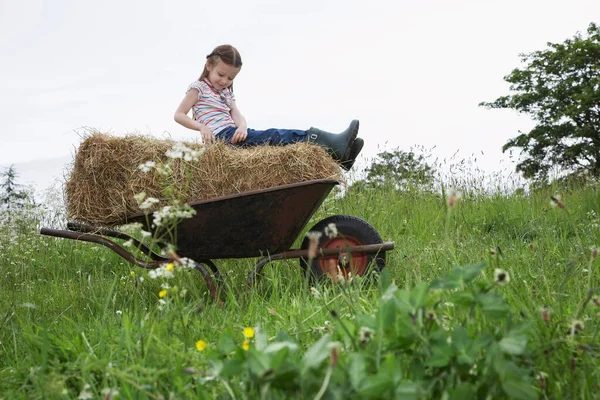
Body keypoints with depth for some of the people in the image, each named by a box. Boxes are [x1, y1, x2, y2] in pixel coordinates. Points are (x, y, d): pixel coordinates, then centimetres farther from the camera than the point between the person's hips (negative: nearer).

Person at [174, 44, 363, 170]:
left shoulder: (227, 94, 25)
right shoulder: (198, 87, 6)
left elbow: (238, 117, 8)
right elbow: (179, 115, -1)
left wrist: (242, 127, -17)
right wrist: (202, 127, -18)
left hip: (234, 134, 8)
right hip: (221, 135, -8)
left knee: (274, 137, -14)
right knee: (272, 136, -25)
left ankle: (335, 152, -29)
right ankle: (333, 144, -41)